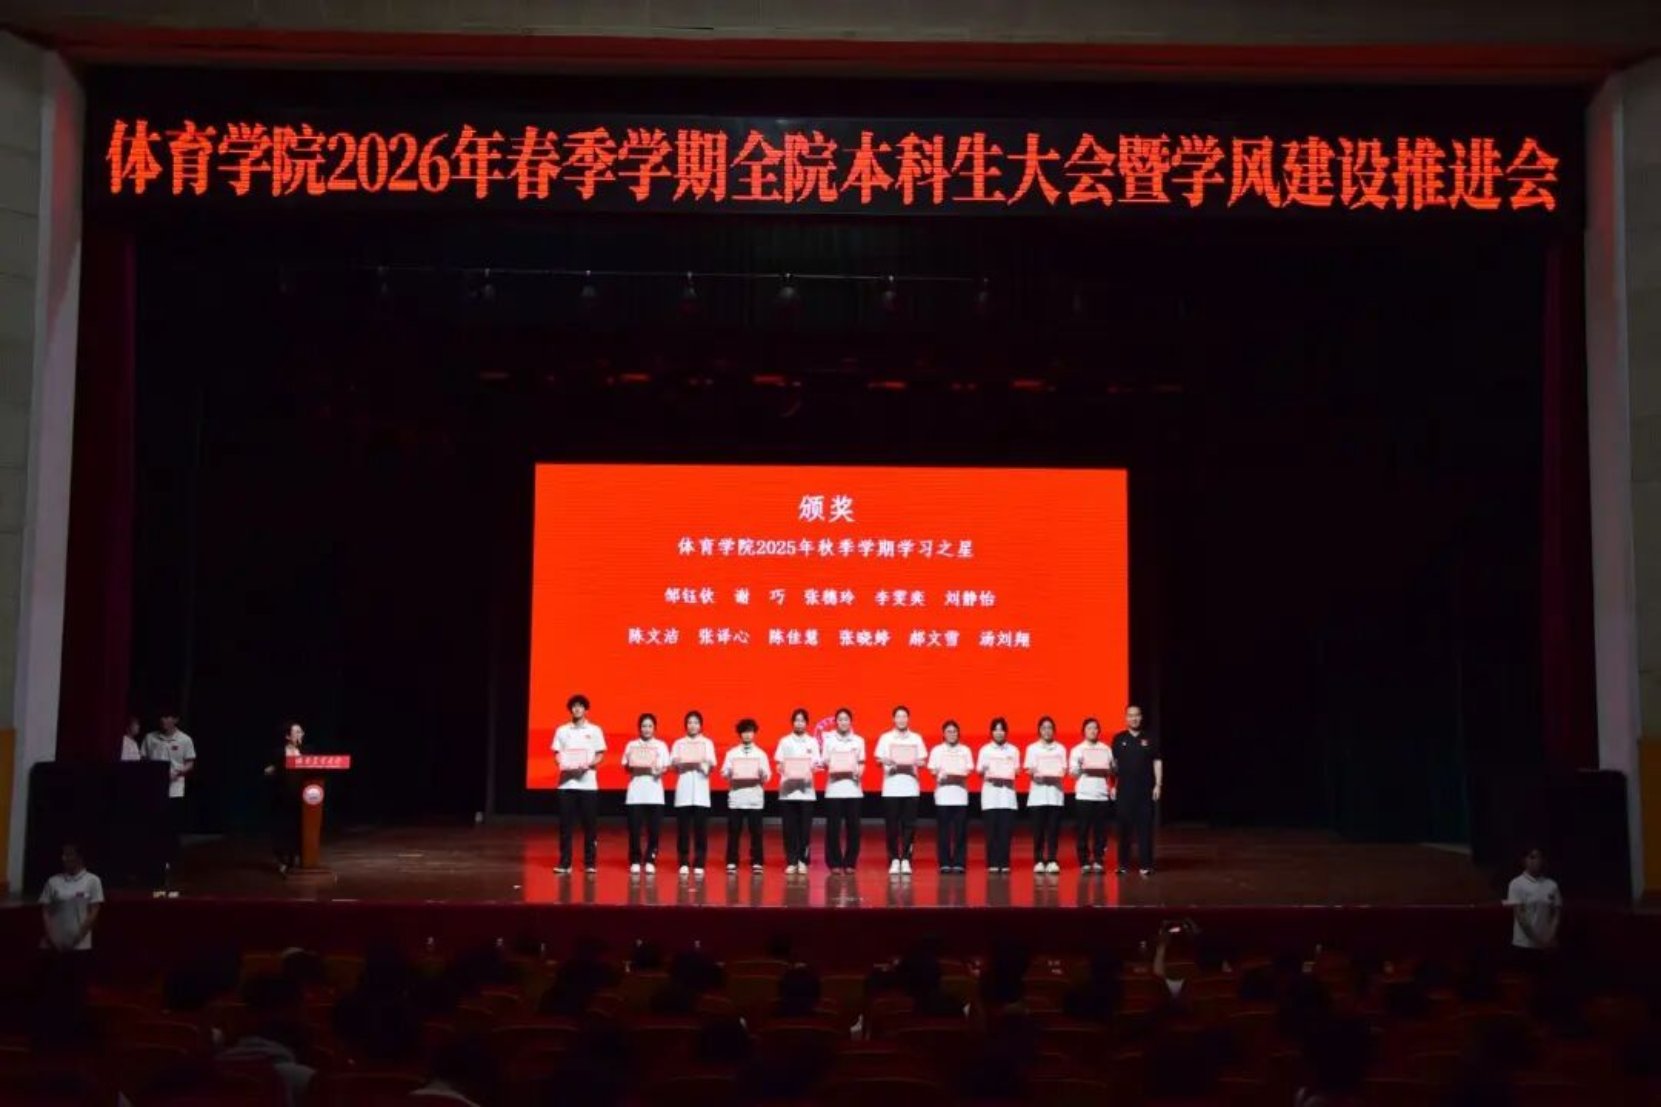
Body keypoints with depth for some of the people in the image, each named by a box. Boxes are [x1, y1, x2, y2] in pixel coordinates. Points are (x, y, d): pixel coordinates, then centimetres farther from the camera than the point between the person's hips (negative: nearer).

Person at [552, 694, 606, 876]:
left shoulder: (595, 730, 7)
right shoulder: (562, 730, 9)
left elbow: (600, 755, 5)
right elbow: (557, 754, 8)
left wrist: (588, 765, -15)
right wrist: (564, 765, -13)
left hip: (588, 783, -1)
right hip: (567, 782, 1)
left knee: (590, 824, 0)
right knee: (566, 824, -1)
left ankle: (590, 863, 6)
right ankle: (564, 863, 3)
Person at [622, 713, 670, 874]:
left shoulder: (661, 745, 8)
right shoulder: (632, 745, 8)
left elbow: (665, 768, 4)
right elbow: (626, 767, 7)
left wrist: (659, 770, -17)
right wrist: (632, 765, -15)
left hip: (654, 792, 0)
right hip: (635, 792, 0)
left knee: (654, 829, -2)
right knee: (634, 828, -3)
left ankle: (650, 861, 8)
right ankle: (635, 861, 7)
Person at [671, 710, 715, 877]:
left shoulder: (707, 743, 12)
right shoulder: (679, 743, 12)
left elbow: (712, 766, 2)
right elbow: (673, 766, 6)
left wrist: (705, 762, -20)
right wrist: (677, 762, -17)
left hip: (701, 792, 0)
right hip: (683, 791, 0)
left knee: (701, 829, -3)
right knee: (683, 829, -2)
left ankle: (699, 864, 1)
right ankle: (684, 863, 4)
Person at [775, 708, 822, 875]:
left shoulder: (812, 742, 9)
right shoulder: (784, 741, 8)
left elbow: (816, 764, 4)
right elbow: (779, 763, 5)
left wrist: (811, 769, -18)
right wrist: (782, 769, -18)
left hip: (806, 790, 0)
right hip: (787, 789, 0)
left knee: (805, 827, 0)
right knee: (790, 827, 0)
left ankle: (802, 860, 8)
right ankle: (791, 861, 6)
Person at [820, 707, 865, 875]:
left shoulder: (858, 740, 10)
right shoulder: (829, 740, 8)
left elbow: (861, 764, 9)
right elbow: (825, 763, 6)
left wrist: (858, 772, -12)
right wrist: (830, 768, -16)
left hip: (853, 788, 1)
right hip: (834, 789, -1)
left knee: (853, 827, -1)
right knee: (833, 827, -3)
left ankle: (850, 863, 8)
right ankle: (835, 863, 5)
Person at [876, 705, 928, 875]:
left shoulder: (916, 738, 11)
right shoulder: (885, 738, 8)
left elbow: (923, 761, 8)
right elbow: (879, 760, 5)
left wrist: (914, 763, -13)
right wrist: (887, 761, -17)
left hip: (911, 788, 1)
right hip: (891, 788, -1)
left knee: (909, 825, -1)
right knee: (892, 825, -1)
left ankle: (906, 859, 6)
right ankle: (894, 860, 6)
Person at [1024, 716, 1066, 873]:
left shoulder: (1060, 748, 11)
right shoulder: (1032, 748, 9)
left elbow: (1063, 771, 5)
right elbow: (1029, 769, 1)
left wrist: (1055, 777, -16)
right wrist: (1034, 775, -20)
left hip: (1055, 791, 1)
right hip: (1038, 791, -1)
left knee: (1053, 828, -2)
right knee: (1038, 828, -3)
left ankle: (1052, 860, 2)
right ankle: (1038, 861, 2)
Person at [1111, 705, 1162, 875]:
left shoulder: (1150, 738, 4)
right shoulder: (1119, 738, 6)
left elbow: (1157, 762, 4)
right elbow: (1114, 763, 8)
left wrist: (1158, 785, -2)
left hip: (1145, 789, -1)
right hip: (1125, 789, 1)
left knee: (1145, 827, -1)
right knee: (1124, 827, 3)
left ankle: (1146, 865, 2)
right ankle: (1123, 864, 10)